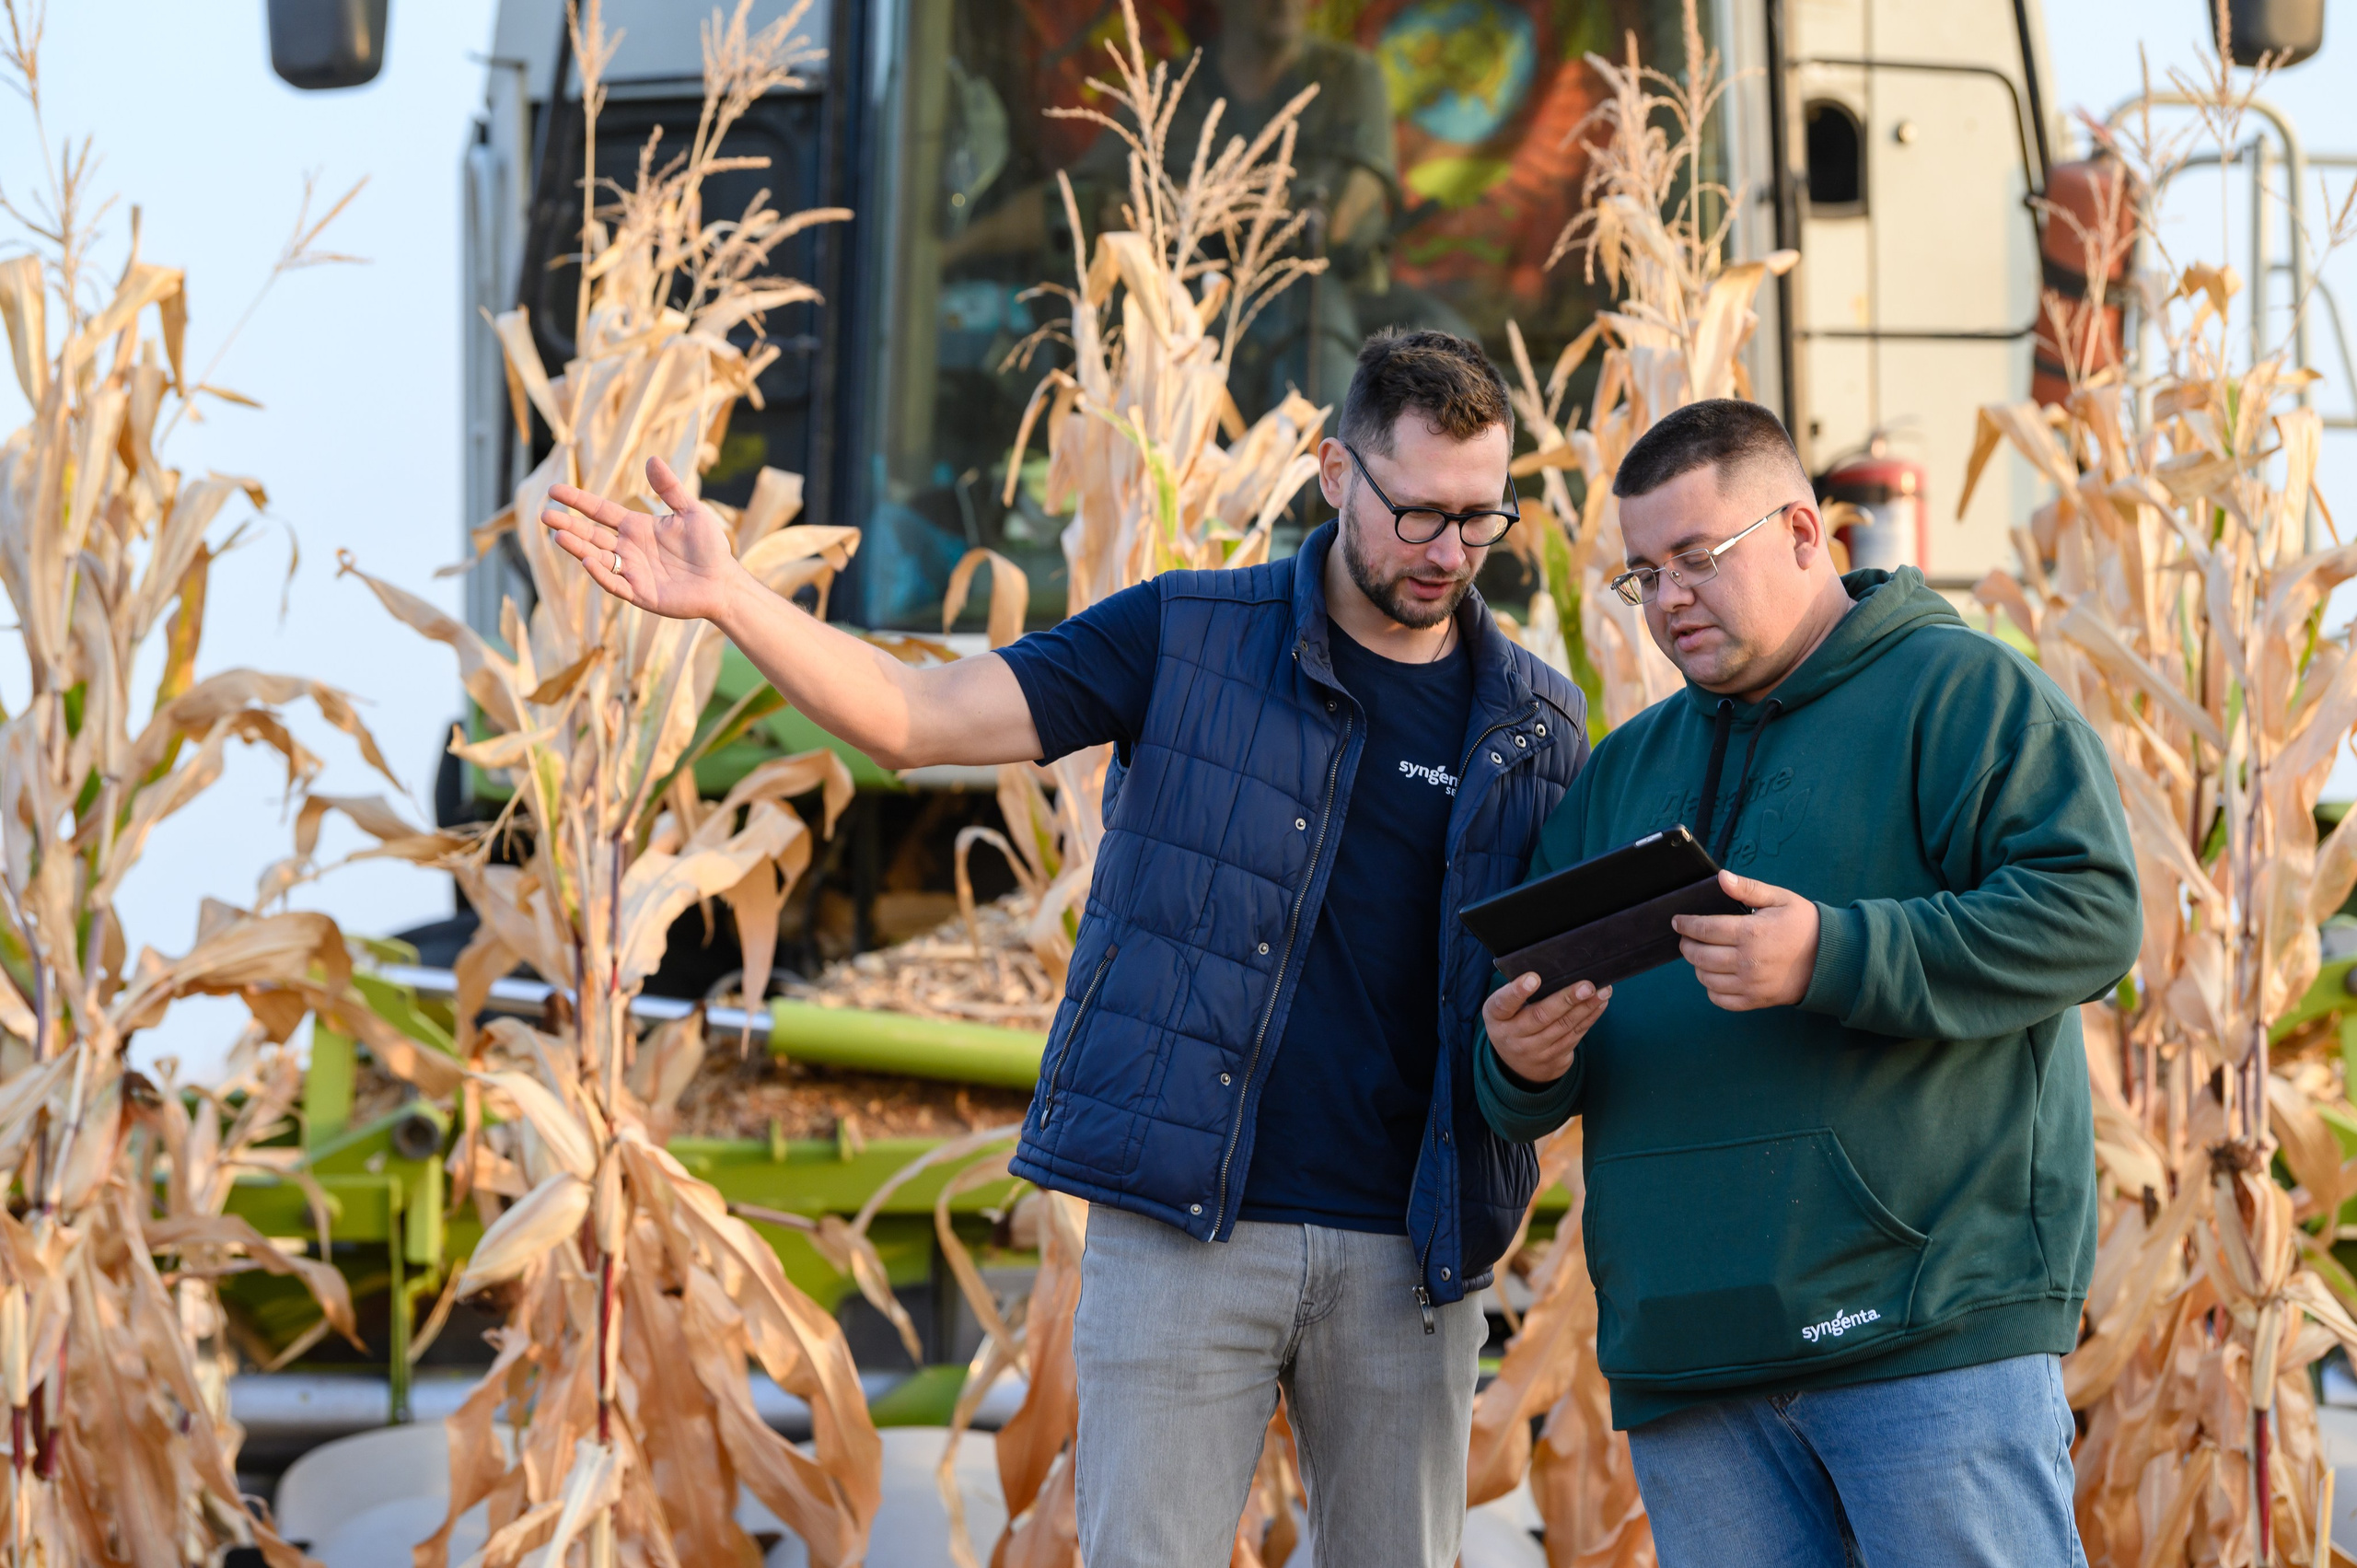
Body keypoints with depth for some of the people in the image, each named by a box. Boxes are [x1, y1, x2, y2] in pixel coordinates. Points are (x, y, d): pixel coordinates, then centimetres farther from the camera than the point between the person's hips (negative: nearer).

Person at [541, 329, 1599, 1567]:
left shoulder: (1539, 723, 8)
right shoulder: (1188, 635, 2)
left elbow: (1563, 979, 15)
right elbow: (919, 716, -2)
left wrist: (1547, 1036, -10)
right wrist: (729, 599, -16)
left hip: (1409, 1253, 2)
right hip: (1182, 1229, -2)